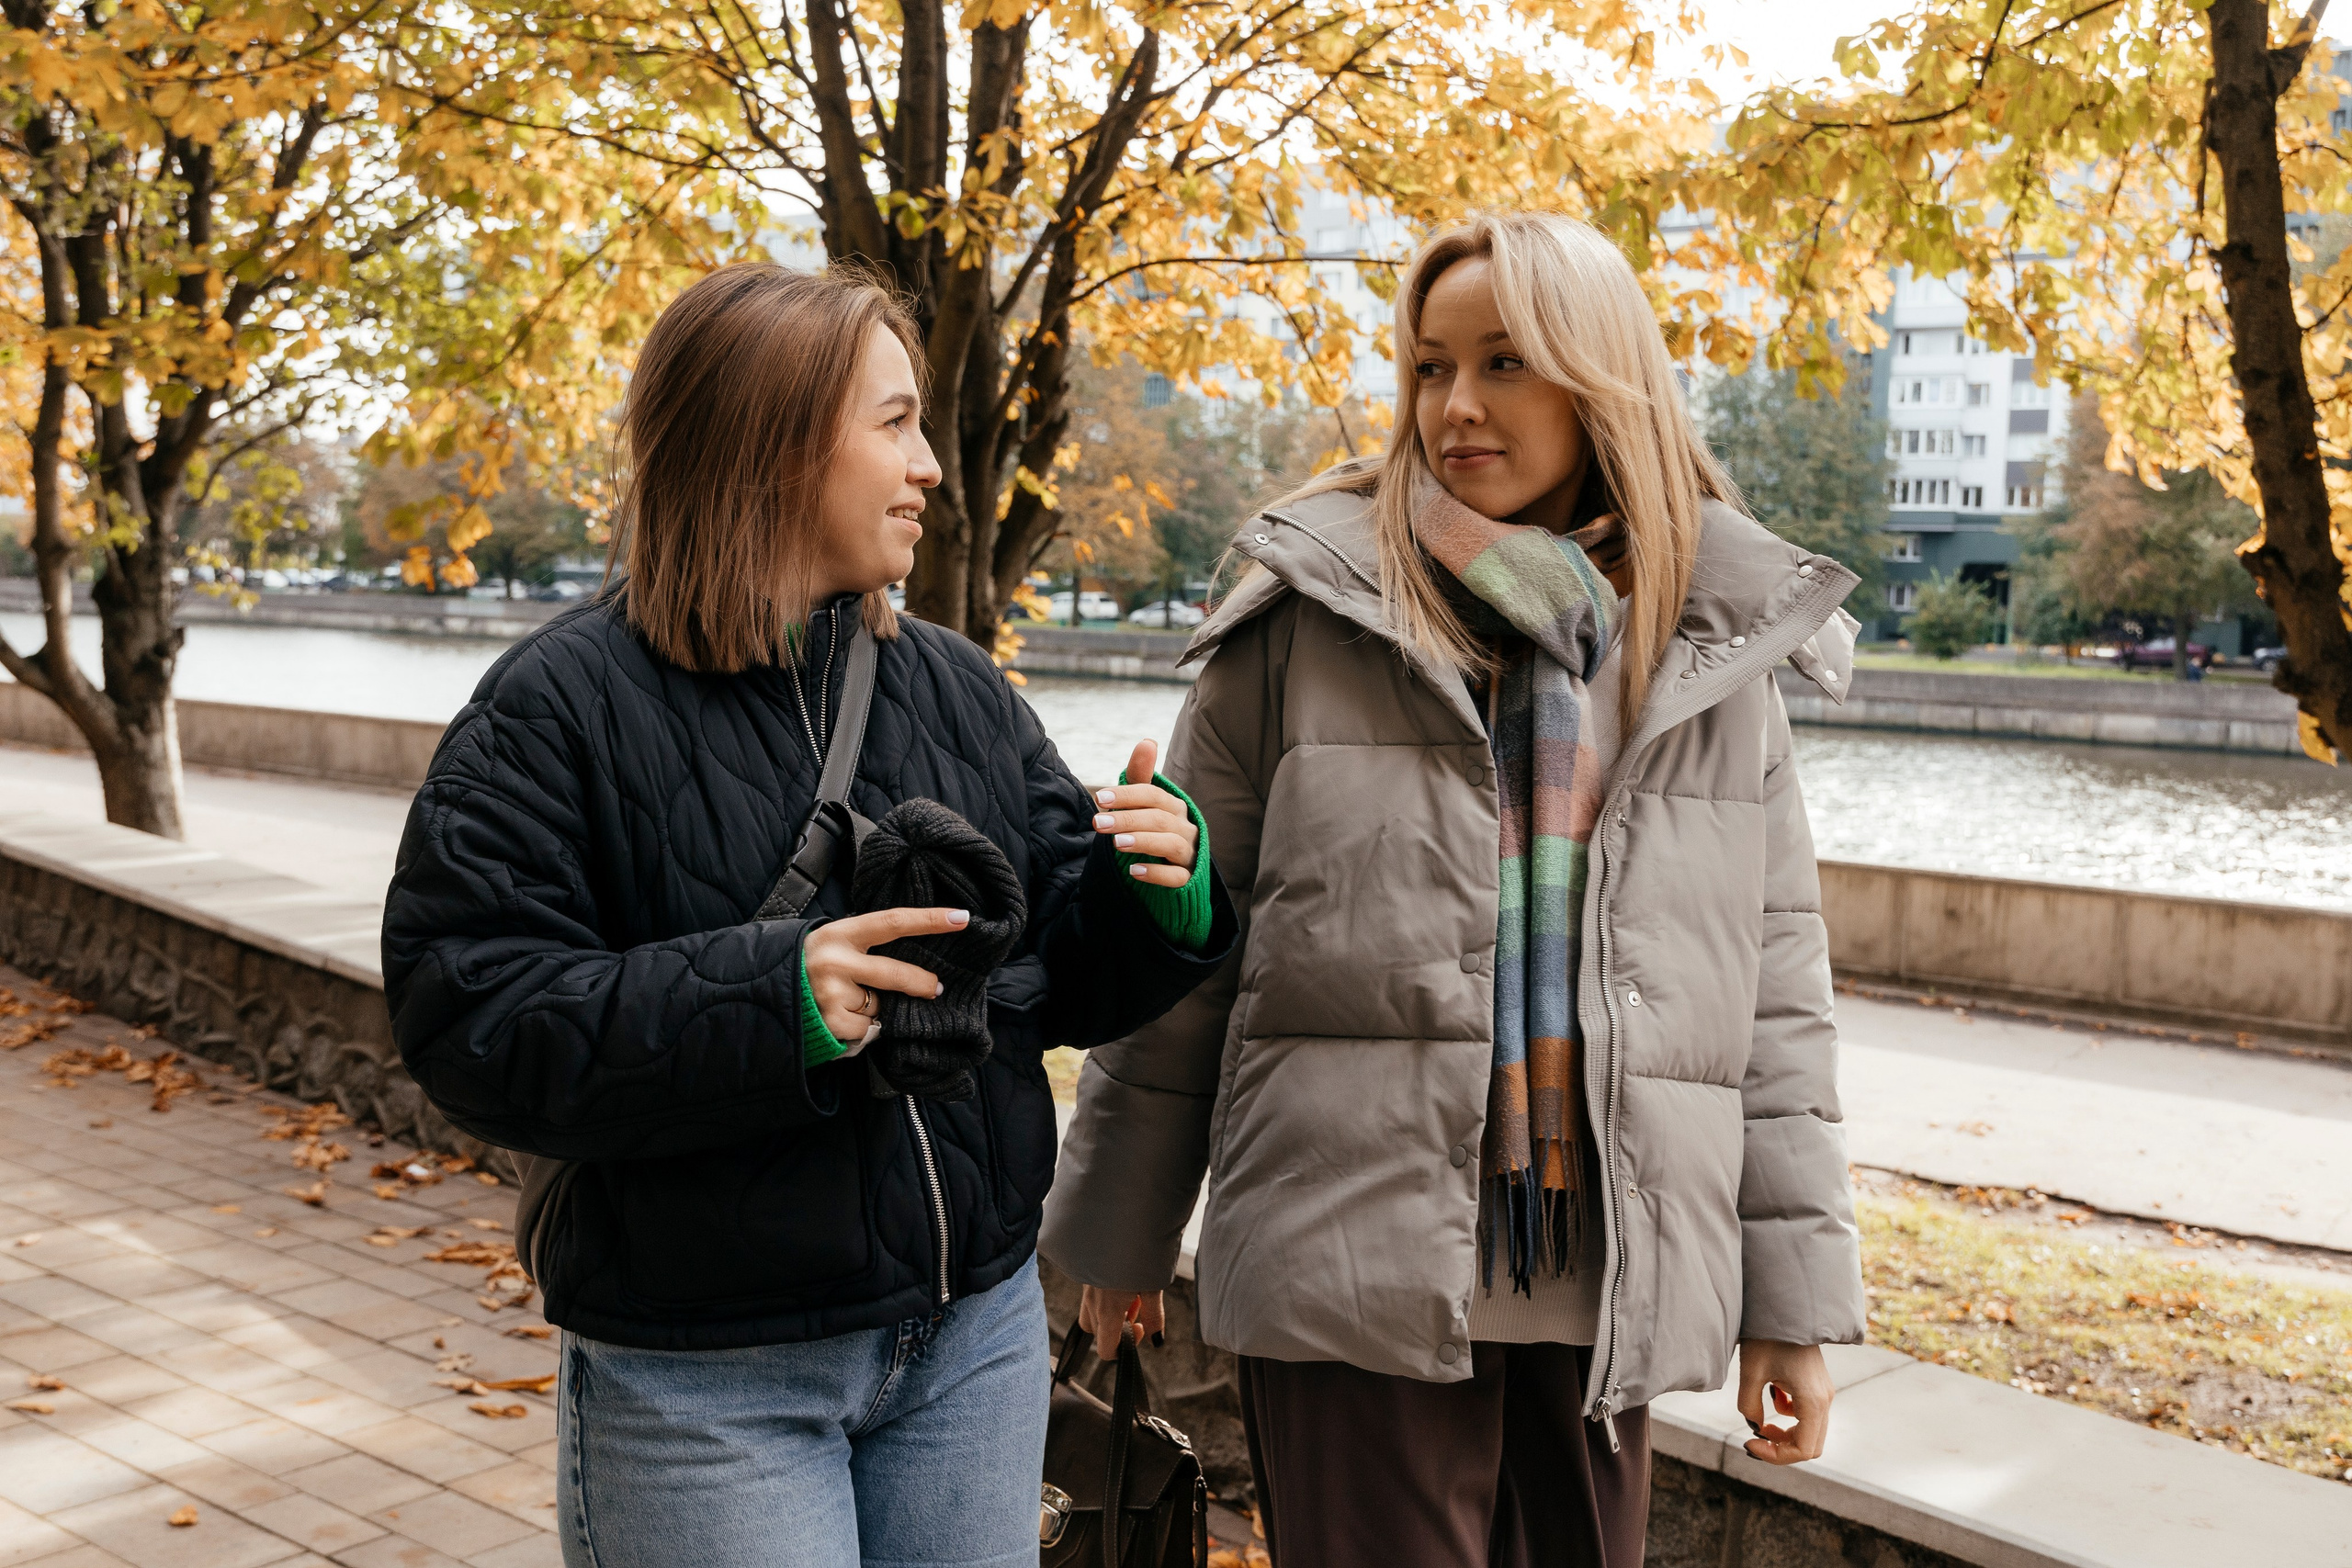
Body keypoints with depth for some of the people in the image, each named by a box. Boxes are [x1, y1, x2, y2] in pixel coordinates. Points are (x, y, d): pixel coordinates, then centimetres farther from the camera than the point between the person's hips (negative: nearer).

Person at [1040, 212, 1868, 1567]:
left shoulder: (1716, 649, 6)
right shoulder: (1312, 608, -1)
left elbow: (1776, 986, 8)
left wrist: (1795, 1296, 6)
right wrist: (1122, 1224, 7)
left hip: (1610, 1283, 3)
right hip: (1354, 1265, -2)